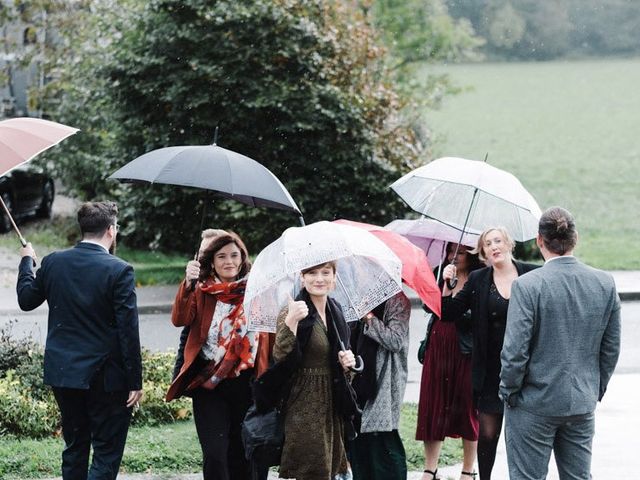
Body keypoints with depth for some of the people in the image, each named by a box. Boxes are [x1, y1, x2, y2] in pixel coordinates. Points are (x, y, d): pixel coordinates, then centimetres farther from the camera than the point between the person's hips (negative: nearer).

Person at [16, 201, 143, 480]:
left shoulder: (53, 262, -1)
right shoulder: (119, 271, -14)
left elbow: (26, 300, 13)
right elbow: (128, 331, -15)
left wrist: (27, 261, 29)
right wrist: (135, 381, -9)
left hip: (62, 373, 5)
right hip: (104, 374, -5)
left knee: (74, 448, 17)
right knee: (107, 452, 1)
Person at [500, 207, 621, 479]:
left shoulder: (527, 286, -17)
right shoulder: (605, 284, -2)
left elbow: (515, 352, -16)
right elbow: (611, 348, 5)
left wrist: (508, 393, -1)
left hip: (535, 405, -4)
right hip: (583, 404, 4)